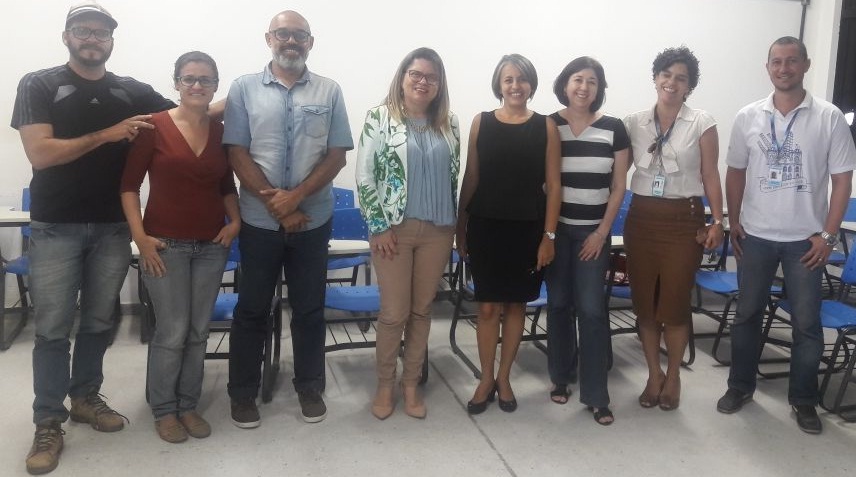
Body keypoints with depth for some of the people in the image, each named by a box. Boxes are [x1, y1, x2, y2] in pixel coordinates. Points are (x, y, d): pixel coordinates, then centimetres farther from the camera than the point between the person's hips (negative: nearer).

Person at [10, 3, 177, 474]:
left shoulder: (133, 91, 7)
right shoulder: (39, 85, -2)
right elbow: (40, 153, -13)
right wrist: (107, 134, -16)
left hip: (113, 227, 3)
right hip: (56, 228, -3)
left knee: (99, 321, 13)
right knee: (52, 327, 1)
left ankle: (86, 397, 31)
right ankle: (48, 423, 13)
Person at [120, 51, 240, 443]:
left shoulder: (221, 131, 5)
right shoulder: (154, 126, -6)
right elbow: (129, 184, -4)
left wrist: (235, 221, 2)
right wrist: (139, 235, -10)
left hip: (211, 245, 4)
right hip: (166, 244, -4)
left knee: (198, 331, 10)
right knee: (172, 332, 0)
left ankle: (188, 405, 26)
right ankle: (163, 409, 20)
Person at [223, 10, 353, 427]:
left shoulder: (329, 91, 4)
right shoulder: (244, 88, 1)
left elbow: (337, 155, -1)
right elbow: (237, 154, -4)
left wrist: (295, 197, -13)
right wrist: (275, 204, -11)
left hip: (314, 220, 1)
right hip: (259, 221, -1)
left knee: (310, 308, 11)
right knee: (252, 309, 9)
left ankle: (310, 387, 27)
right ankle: (243, 392, 24)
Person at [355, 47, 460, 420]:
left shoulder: (449, 123, 7)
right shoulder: (379, 118, -4)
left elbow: (455, 175, 12)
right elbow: (364, 175, -6)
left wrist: (457, 225, 9)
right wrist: (379, 225, -10)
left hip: (437, 230, 3)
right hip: (394, 228, -3)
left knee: (422, 310, 10)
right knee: (394, 312, 2)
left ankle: (411, 383, 25)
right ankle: (385, 384, 21)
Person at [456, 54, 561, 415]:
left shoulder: (546, 126, 1)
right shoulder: (481, 122, 3)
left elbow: (553, 186, 0)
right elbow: (470, 179, 6)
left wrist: (549, 235, -5)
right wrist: (460, 228, 4)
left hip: (527, 228, 0)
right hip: (485, 226, 0)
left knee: (516, 304, 10)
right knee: (488, 306, 4)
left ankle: (504, 378, 26)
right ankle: (486, 379, 20)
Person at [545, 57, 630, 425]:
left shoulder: (614, 129, 1)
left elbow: (618, 187, 3)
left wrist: (602, 232, -3)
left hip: (594, 231, 0)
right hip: (555, 228, 0)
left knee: (592, 309, -4)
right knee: (558, 304, 8)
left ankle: (596, 395, 5)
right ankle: (560, 378, 24)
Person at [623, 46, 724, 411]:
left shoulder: (702, 124, 0)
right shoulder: (634, 123, 6)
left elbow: (710, 176, 1)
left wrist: (717, 221, -4)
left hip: (684, 220, -2)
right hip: (641, 219, 3)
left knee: (675, 302, 2)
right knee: (644, 302, 7)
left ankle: (673, 376, 22)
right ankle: (654, 374, 23)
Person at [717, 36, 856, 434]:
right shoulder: (748, 117, 0)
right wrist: (733, 224, 2)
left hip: (805, 239, -1)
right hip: (755, 236, 2)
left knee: (807, 322, 6)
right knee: (747, 314, 12)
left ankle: (803, 399, 23)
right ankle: (740, 385, 28)